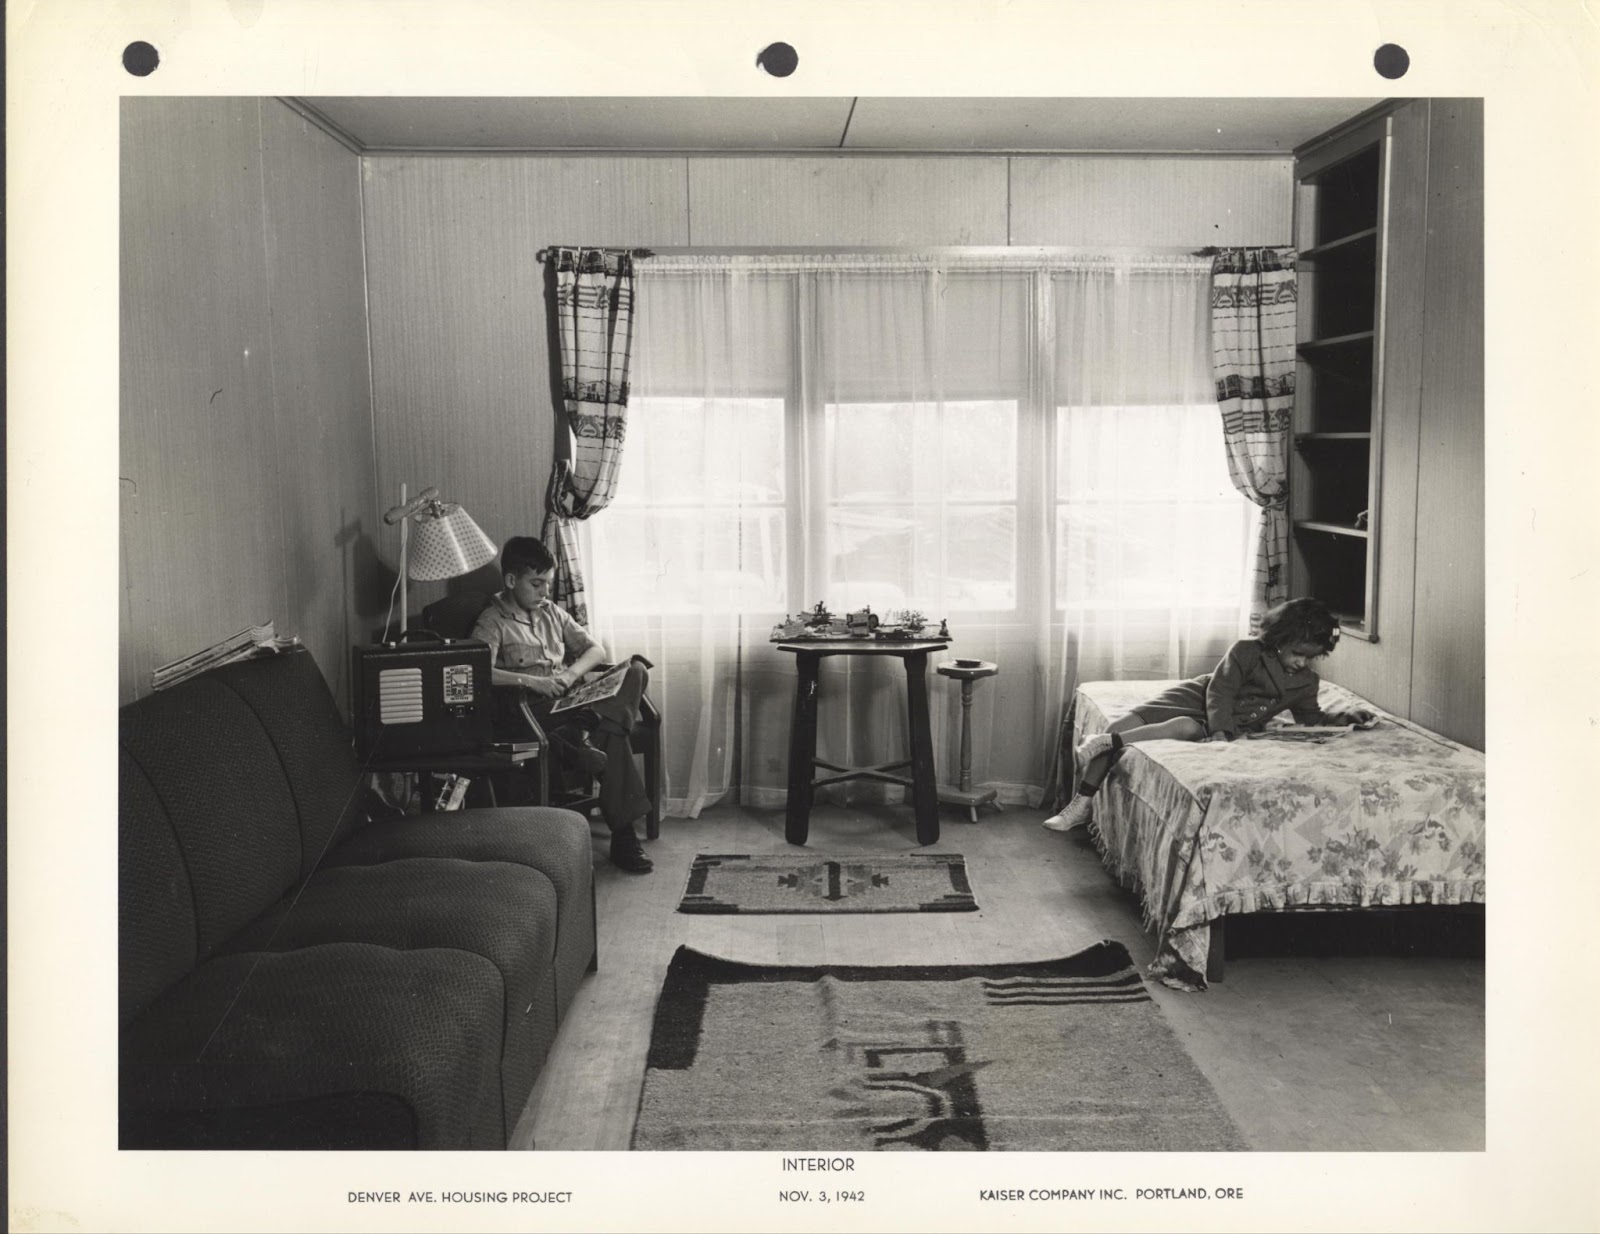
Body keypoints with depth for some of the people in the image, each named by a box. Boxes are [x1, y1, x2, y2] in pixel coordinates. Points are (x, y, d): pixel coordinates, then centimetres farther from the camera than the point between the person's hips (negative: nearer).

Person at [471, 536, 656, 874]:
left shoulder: (551, 612, 22)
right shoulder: (493, 622, 1)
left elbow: (596, 649, 18)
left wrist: (572, 673, -3)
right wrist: (531, 681, -25)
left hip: (573, 697, 7)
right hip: (537, 708, -7)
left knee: (636, 670, -23)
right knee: (614, 733, -33)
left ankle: (575, 734, -37)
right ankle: (623, 834, -34)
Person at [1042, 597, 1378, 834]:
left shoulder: (1306, 681, 4)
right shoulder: (1247, 651, -10)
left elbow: (1310, 717, 18)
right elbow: (1219, 692, -15)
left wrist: (1347, 716, 2)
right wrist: (1221, 731, -27)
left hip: (1232, 725, 2)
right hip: (1194, 698, -1)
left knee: (1186, 728, -37)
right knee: (1122, 725, -21)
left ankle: (1107, 742, -28)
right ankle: (1082, 804, -16)